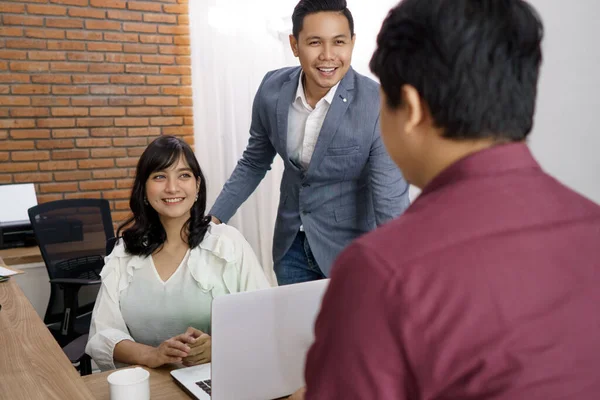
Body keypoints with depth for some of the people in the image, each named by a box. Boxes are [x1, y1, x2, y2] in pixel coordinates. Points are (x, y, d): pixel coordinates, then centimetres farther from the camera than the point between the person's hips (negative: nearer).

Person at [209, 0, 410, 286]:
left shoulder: (379, 107, -25)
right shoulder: (273, 88, -11)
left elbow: (391, 205, -24)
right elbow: (254, 163, 5)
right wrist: (213, 219, -1)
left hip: (349, 246, -4)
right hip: (290, 244, 4)